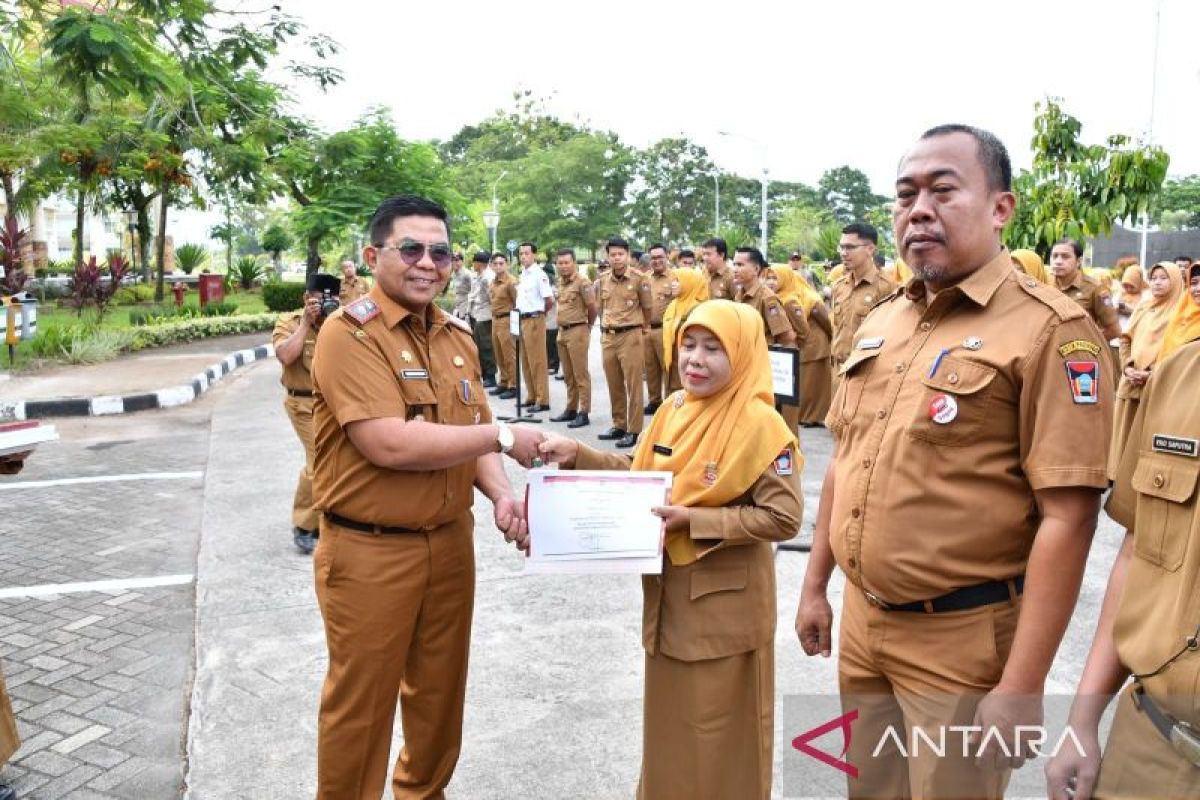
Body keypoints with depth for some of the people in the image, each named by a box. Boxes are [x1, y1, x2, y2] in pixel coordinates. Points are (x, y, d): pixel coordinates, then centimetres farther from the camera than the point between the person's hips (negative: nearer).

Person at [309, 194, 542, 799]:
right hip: (370, 551, -6)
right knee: (361, 702, 11)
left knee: (440, 688, 21)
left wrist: (500, 494, -10)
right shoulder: (349, 333, -16)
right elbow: (390, 444, -26)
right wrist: (503, 436, -19)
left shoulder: (457, 337, 7)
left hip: (451, 540, 7)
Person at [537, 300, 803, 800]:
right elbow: (639, 474, 10)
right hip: (667, 591, 7)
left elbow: (783, 517, -21)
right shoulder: (673, 409, 2)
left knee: (719, 729, 10)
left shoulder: (759, 424, -18)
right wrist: (578, 455, -4)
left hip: (726, 601, -6)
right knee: (670, 716, 22)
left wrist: (694, 521, -24)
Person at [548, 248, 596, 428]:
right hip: (562, 332, 8)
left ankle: (583, 413, 1)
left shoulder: (582, 282, -11)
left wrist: (587, 327, 5)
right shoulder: (560, 282, 12)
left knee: (581, 375, -3)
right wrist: (562, 328, 16)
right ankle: (571, 409, 23)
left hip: (577, 331, -8)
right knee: (568, 375, 14)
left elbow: (592, 308, -9)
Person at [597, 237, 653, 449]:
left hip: (630, 336, -5)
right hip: (608, 337, 5)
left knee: (633, 385, -2)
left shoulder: (638, 279, -6)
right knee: (614, 385, 12)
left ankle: (633, 431, 2)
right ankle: (618, 425, 23)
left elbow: (647, 307, 5)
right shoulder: (603, 280, 7)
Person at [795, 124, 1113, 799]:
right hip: (862, 622, 7)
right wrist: (816, 586, 14)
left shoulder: (1049, 329, -15)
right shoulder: (879, 324, 7)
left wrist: (1022, 685, -20)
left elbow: (1067, 515, -19)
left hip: (962, 638, -6)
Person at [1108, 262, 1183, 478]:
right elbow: (1126, 339, 14)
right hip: (1130, 383, 5)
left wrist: (1152, 374, -17)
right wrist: (1127, 367, -3)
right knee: (1126, 434, 8)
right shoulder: (1142, 308, 17)